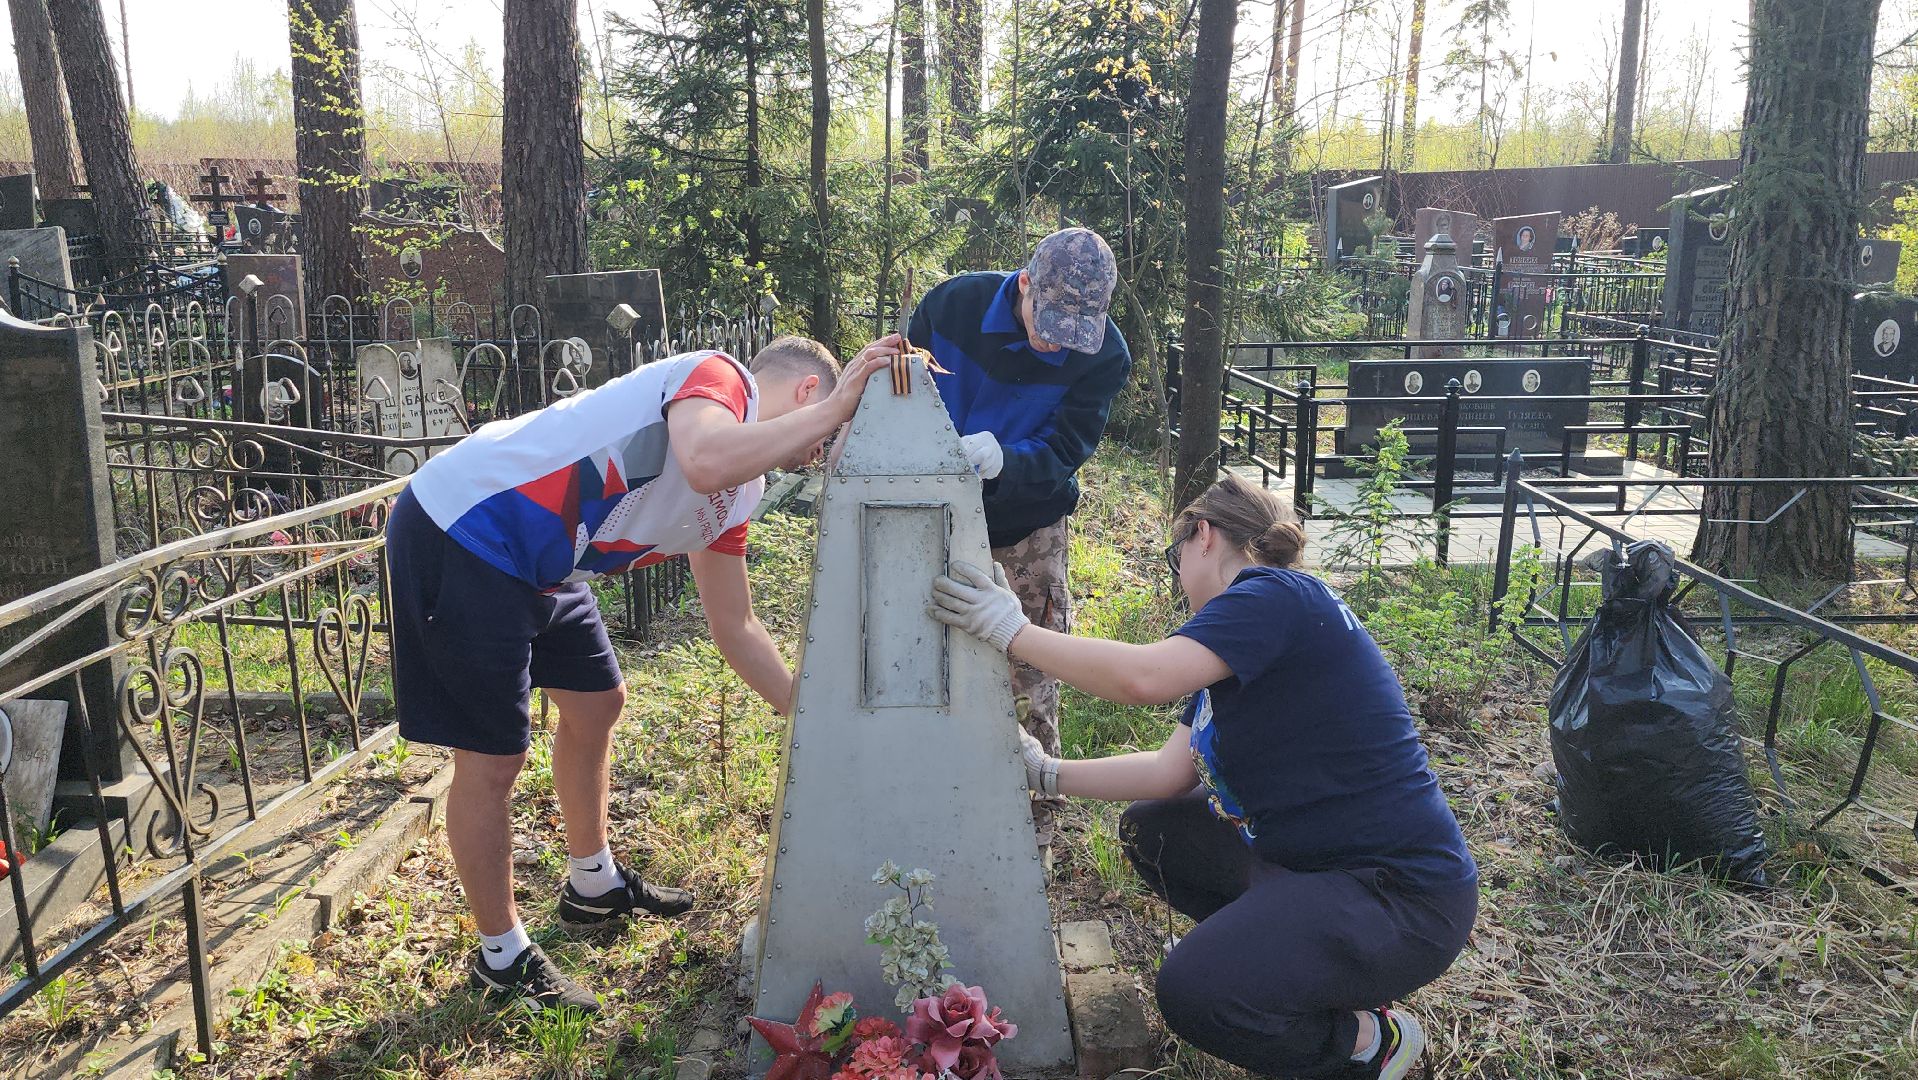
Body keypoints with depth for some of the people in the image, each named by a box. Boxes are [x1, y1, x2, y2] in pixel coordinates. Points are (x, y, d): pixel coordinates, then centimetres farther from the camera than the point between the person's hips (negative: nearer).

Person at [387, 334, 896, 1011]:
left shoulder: (738, 497, 11)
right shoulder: (720, 377, -15)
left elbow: (735, 630, 15)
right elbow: (706, 463, -39)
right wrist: (836, 408, -29)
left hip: (537, 567, 10)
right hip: (458, 532, -10)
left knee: (597, 703, 21)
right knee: (493, 758, -2)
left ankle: (593, 885, 41)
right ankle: (501, 958, 17)